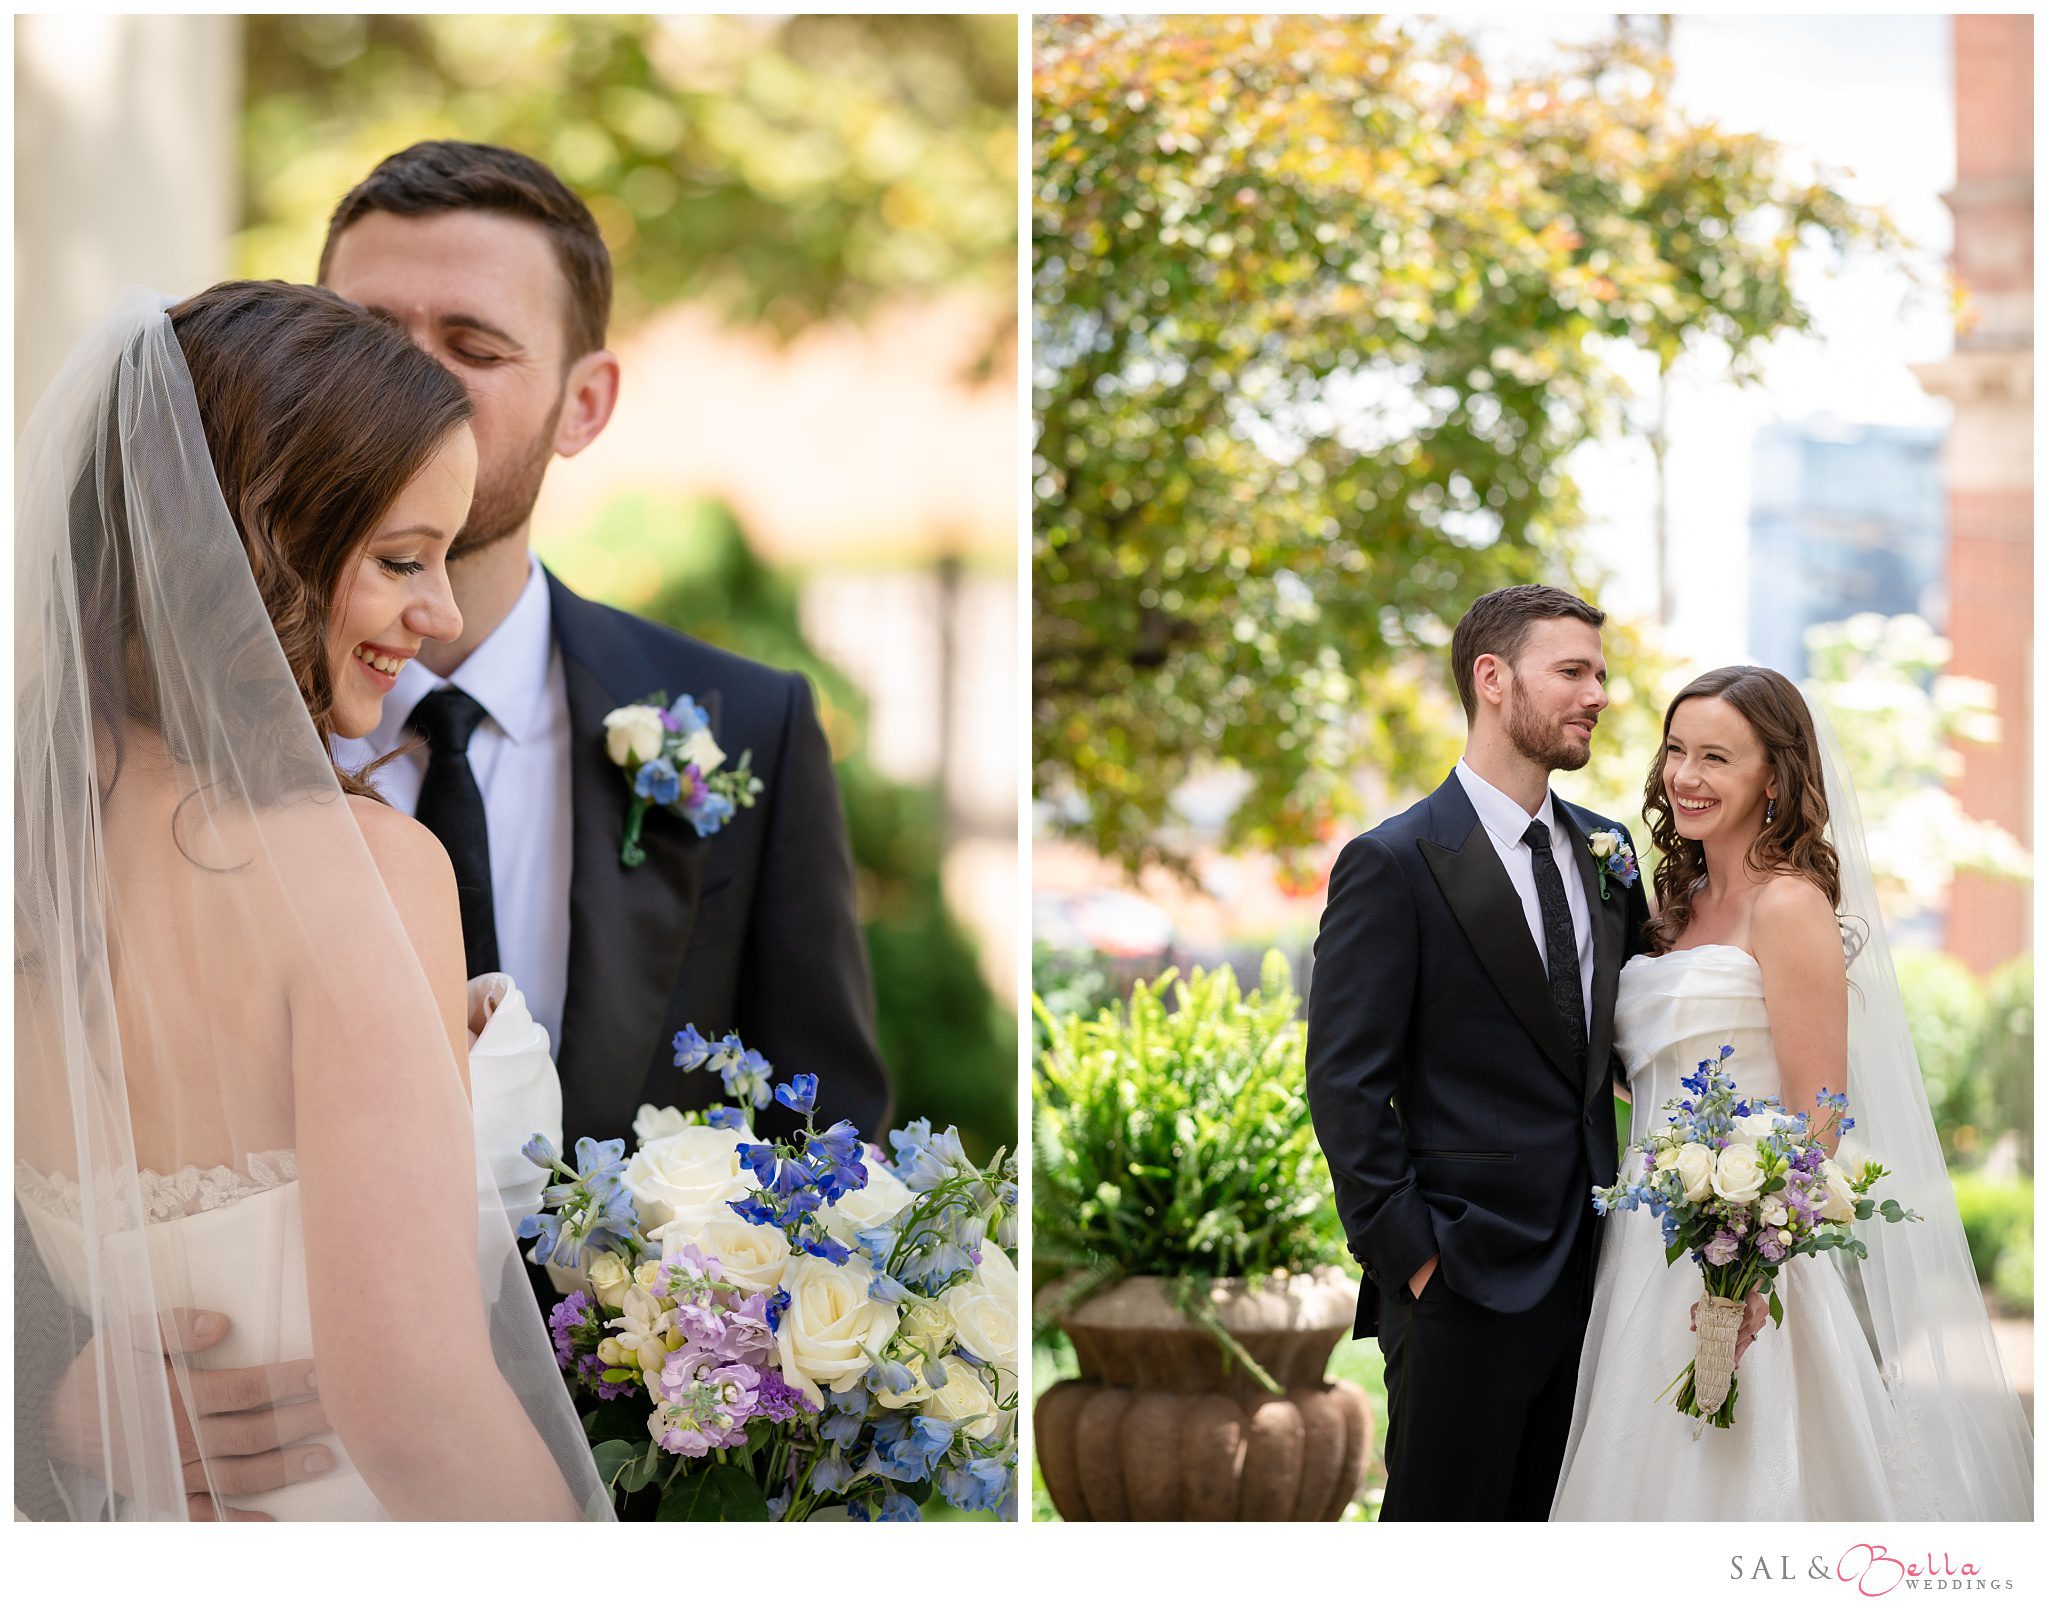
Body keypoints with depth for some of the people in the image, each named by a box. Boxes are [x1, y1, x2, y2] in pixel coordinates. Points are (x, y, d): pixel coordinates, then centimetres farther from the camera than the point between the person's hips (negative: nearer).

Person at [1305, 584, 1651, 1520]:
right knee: (1445, 1514, 1)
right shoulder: (1394, 864, -9)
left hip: (1585, 1264, 6)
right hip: (1465, 1280, -6)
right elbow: (1346, 1085, -11)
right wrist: (1409, 1258, -14)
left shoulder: (1605, 851, 11)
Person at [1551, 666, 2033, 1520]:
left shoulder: (1788, 905, -11)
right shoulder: (1685, 903, 14)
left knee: (1739, 1473, -5)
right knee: (1657, 1476, 10)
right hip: (1657, 1244, 8)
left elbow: (1817, 1118, -16)